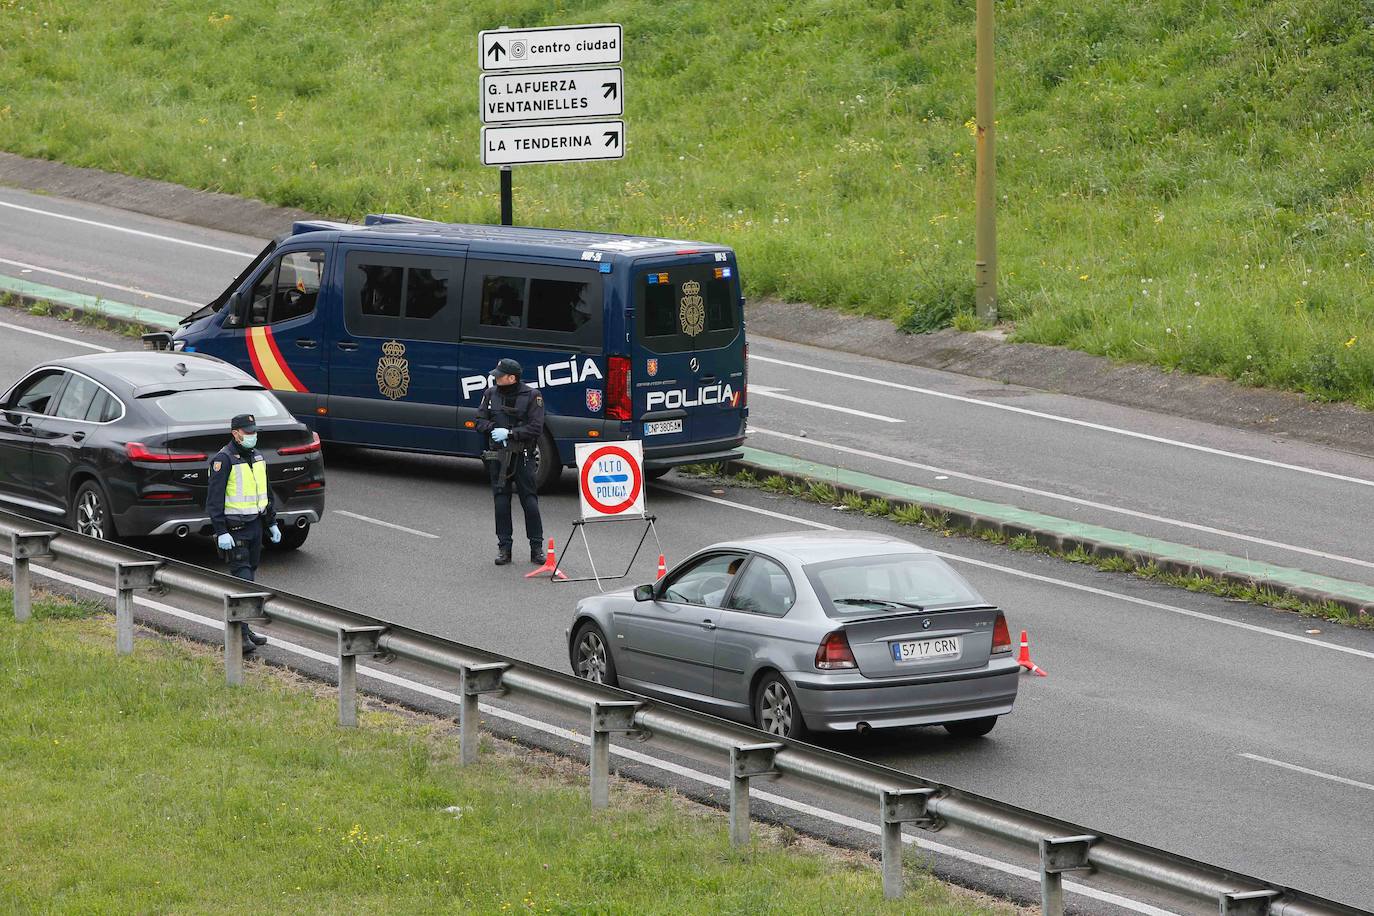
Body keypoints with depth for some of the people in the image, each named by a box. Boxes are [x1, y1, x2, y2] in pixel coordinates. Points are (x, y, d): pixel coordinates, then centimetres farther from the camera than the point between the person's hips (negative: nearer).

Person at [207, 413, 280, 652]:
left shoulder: (257, 457, 13)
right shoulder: (223, 459, -13)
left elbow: (265, 492, 24)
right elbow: (214, 499, -16)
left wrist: (272, 523, 22)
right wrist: (221, 532, -21)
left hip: (255, 524, 8)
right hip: (235, 529, -8)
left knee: (249, 576, 12)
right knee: (242, 578, -13)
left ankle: (243, 630, 19)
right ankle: (240, 635, -15)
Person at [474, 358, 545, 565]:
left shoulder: (531, 396, -6)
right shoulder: (491, 394, 7)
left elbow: (536, 428, -10)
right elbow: (480, 421, 9)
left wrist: (509, 433, -18)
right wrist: (494, 429, -12)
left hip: (523, 456, -4)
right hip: (498, 455, 4)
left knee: (529, 501, -3)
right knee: (501, 500, 4)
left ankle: (536, 548, 5)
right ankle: (504, 547, 12)